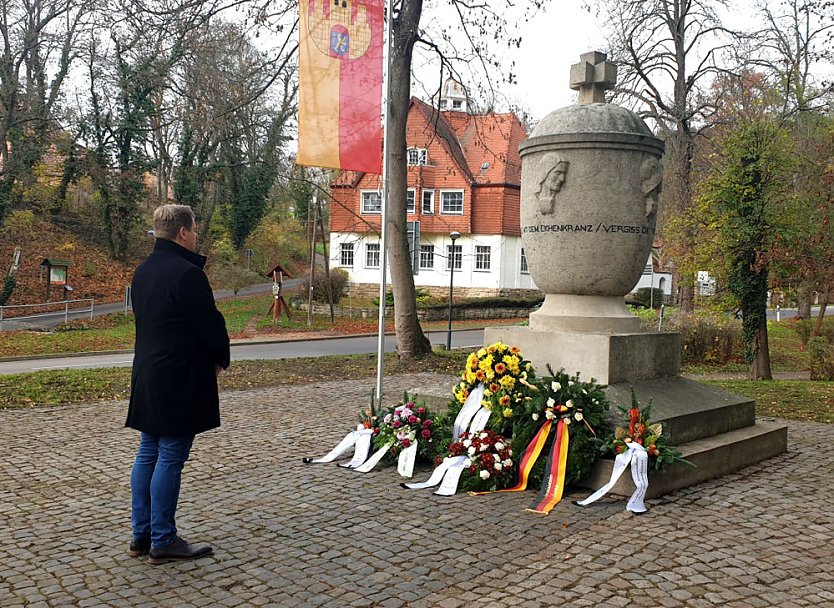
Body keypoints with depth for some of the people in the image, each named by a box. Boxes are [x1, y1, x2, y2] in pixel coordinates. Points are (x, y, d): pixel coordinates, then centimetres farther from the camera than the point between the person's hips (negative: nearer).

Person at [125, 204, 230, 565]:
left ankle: (142, 536, 22)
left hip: (147, 379, 9)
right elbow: (210, 325, -16)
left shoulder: (143, 271, 11)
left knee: (148, 454, 14)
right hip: (180, 382, -9)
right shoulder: (187, 274, -18)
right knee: (170, 459, -2)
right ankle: (163, 542, 7)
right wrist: (221, 358, 4)